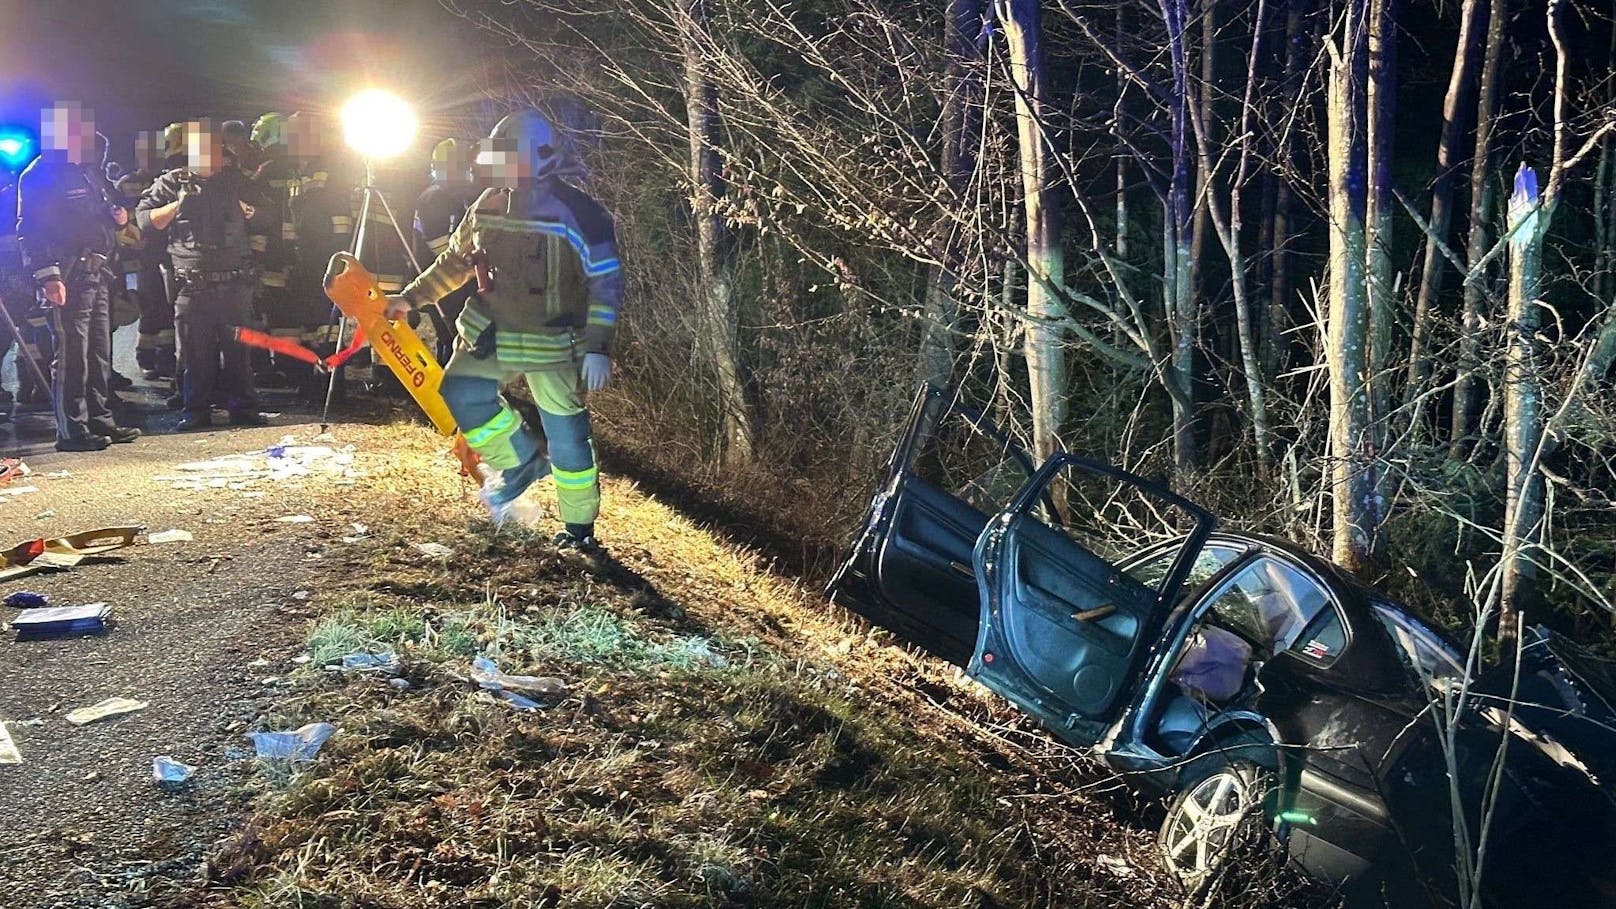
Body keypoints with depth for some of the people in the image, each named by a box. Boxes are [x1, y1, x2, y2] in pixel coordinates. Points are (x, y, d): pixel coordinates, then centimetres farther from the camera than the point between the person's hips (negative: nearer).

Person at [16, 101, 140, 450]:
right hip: (67, 278, -9)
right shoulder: (40, 174, -7)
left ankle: (100, 421, 21)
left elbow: (99, 220, 31)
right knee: (71, 355, -8)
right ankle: (72, 431, -4)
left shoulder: (84, 173, 21)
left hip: (94, 274, 9)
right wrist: (48, 275, -23)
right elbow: (30, 231, -15)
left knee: (99, 354, 13)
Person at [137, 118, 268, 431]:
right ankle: (196, 412, 8)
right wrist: (177, 205, -10)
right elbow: (145, 218, 2)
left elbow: (260, 215, 28)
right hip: (193, 283, -2)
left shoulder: (237, 181, 15)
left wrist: (250, 211, 6)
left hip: (234, 280, 2)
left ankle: (243, 408, 10)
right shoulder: (173, 182, 8)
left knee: (238, 347, 3)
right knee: (195, 350, 1)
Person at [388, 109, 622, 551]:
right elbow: (455, 260, 20)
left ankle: (579, 527, 16)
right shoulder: (489, 205, 5)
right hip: (492, 332, 6)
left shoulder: (577, 213, -14)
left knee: (566, 432, 0)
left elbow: (606, 283, -14)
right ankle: (521, 461, 13)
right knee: (461, 394, -9)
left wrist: (598, 348, -20)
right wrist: (410, 298, 17)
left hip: (553, 343, -6)